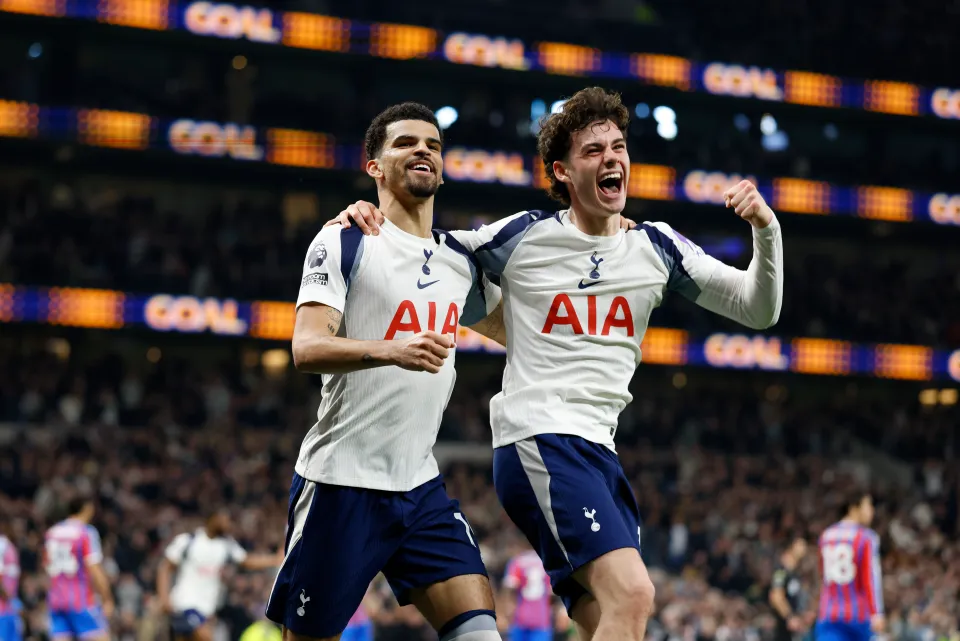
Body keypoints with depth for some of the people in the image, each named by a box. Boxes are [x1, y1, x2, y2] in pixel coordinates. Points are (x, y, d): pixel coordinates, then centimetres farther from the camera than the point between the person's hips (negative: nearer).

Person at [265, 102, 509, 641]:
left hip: (421, 485, 5)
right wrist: (392, 350, -35)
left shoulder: (461, 262, 13)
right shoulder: (344, 243, -4)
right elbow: (307, 349, -17)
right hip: (342, 481, -5)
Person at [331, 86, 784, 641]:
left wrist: (766, 229, -6)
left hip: (598, 451, 7)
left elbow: (760, 310, 10)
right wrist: (370, 221, -7)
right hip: (539, 441, -7)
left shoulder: (658, 248, 11)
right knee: (631, 596, -24)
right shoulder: (522, 237, 0)